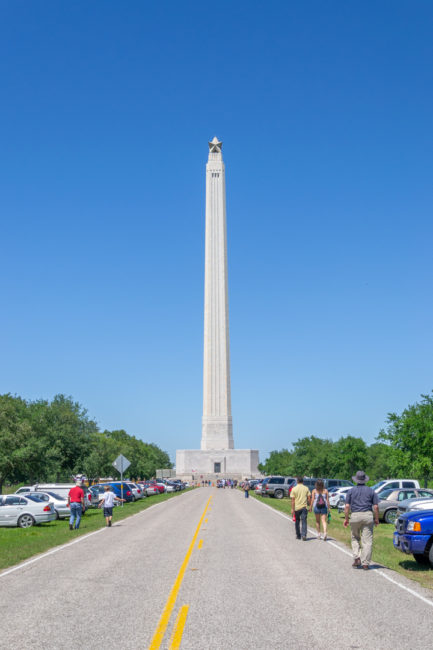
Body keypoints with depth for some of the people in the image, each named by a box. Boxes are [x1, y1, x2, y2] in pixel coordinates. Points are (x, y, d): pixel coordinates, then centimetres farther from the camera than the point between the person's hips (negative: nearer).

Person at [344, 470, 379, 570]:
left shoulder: (351, 491, 5)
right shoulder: (371, 491, 6)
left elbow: (347, 506, -1)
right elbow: (376, 507, 1)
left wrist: (346, 518, 5)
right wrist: (376, 518, 11)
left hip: (355, 516, 0)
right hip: (368, 516, 0)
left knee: (355, 538, 16)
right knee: (367, 540, 4)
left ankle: (357, 558, 2)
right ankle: (365, 563, 3)